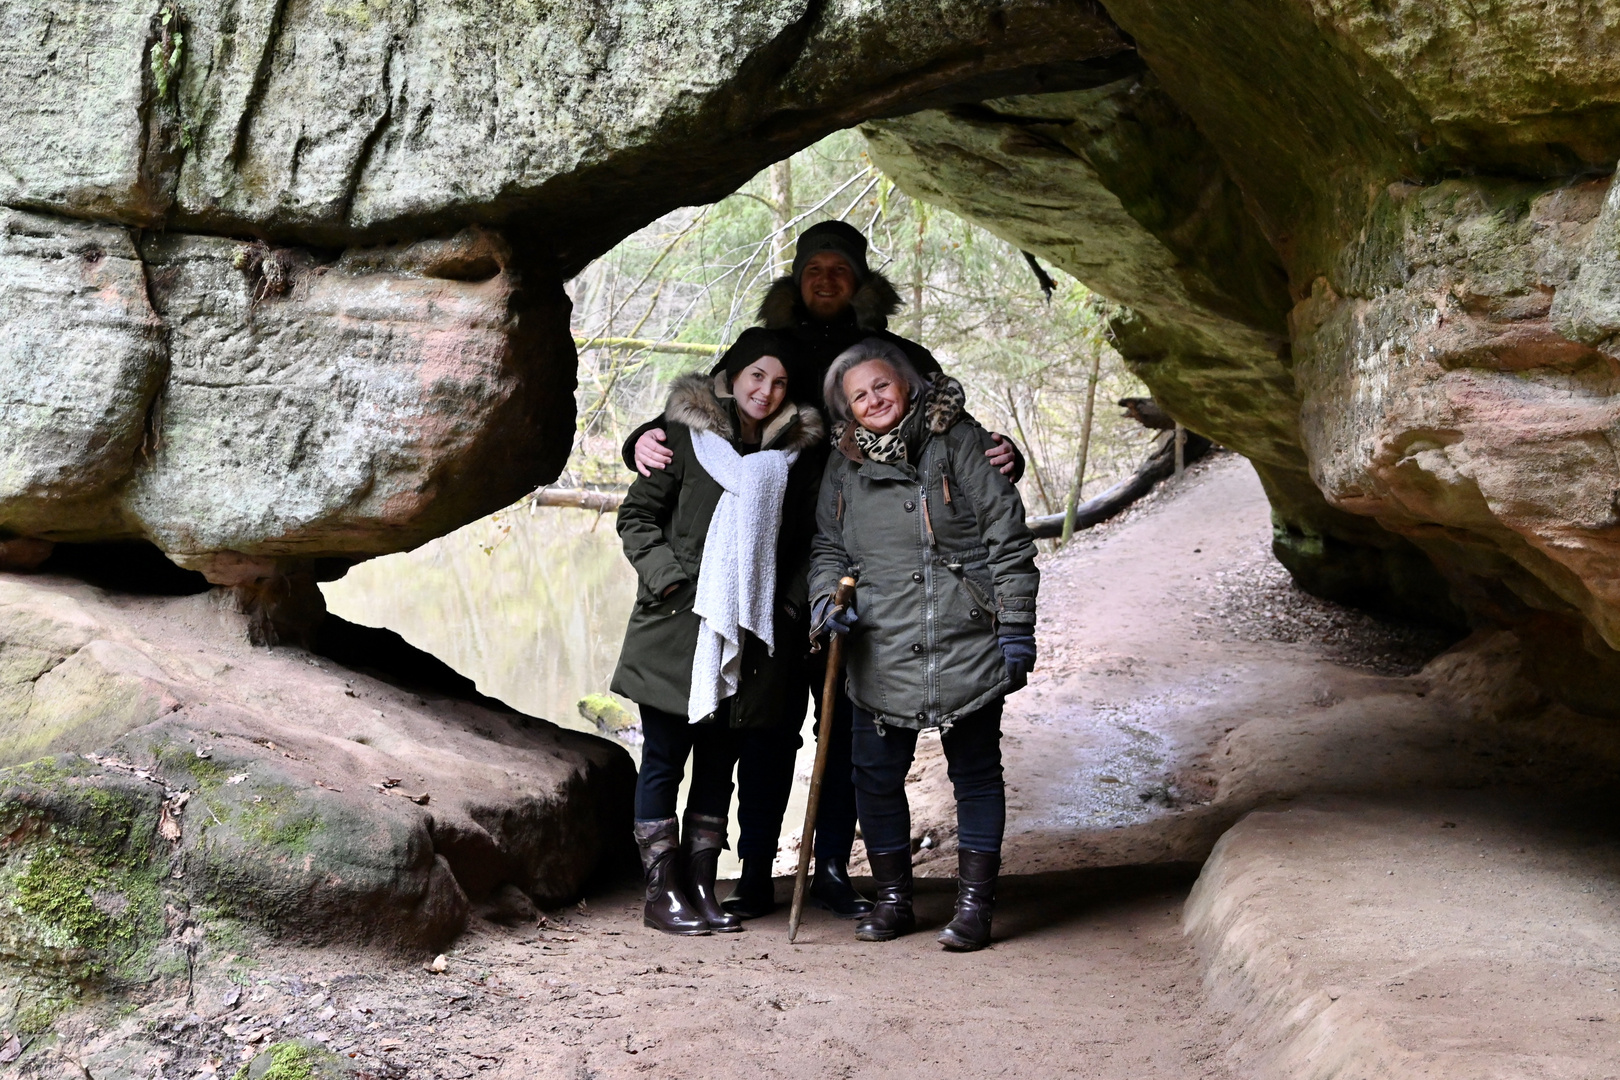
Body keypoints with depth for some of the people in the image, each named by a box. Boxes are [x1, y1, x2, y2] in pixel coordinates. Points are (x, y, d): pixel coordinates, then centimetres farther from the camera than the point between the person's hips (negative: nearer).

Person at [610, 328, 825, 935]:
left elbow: (803, 546, 15)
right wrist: (669, 579, -10)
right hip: (677, 630, -3)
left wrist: (792, 607, 2)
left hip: (752, 636, 4)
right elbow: (637, 515, 2)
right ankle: (662, 892, 6)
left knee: (719, 765, 9)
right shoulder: (686, 438, 1)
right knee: (664, 761, 1)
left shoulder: (798, 457, 11)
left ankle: (700, 887, 16)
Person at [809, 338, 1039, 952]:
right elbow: (827, 546, 18)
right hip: (879, 651, 4)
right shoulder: (844, 463, 9)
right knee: (876, 774, 7)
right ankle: (893, 899, 22)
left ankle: (974, 905, 14)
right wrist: (828, 596, -3)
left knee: (975, 772, 5)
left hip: (964, 644, -4)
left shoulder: (959, 441, -4)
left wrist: (1017, 628, -7)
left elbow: (1008, 537, -4)